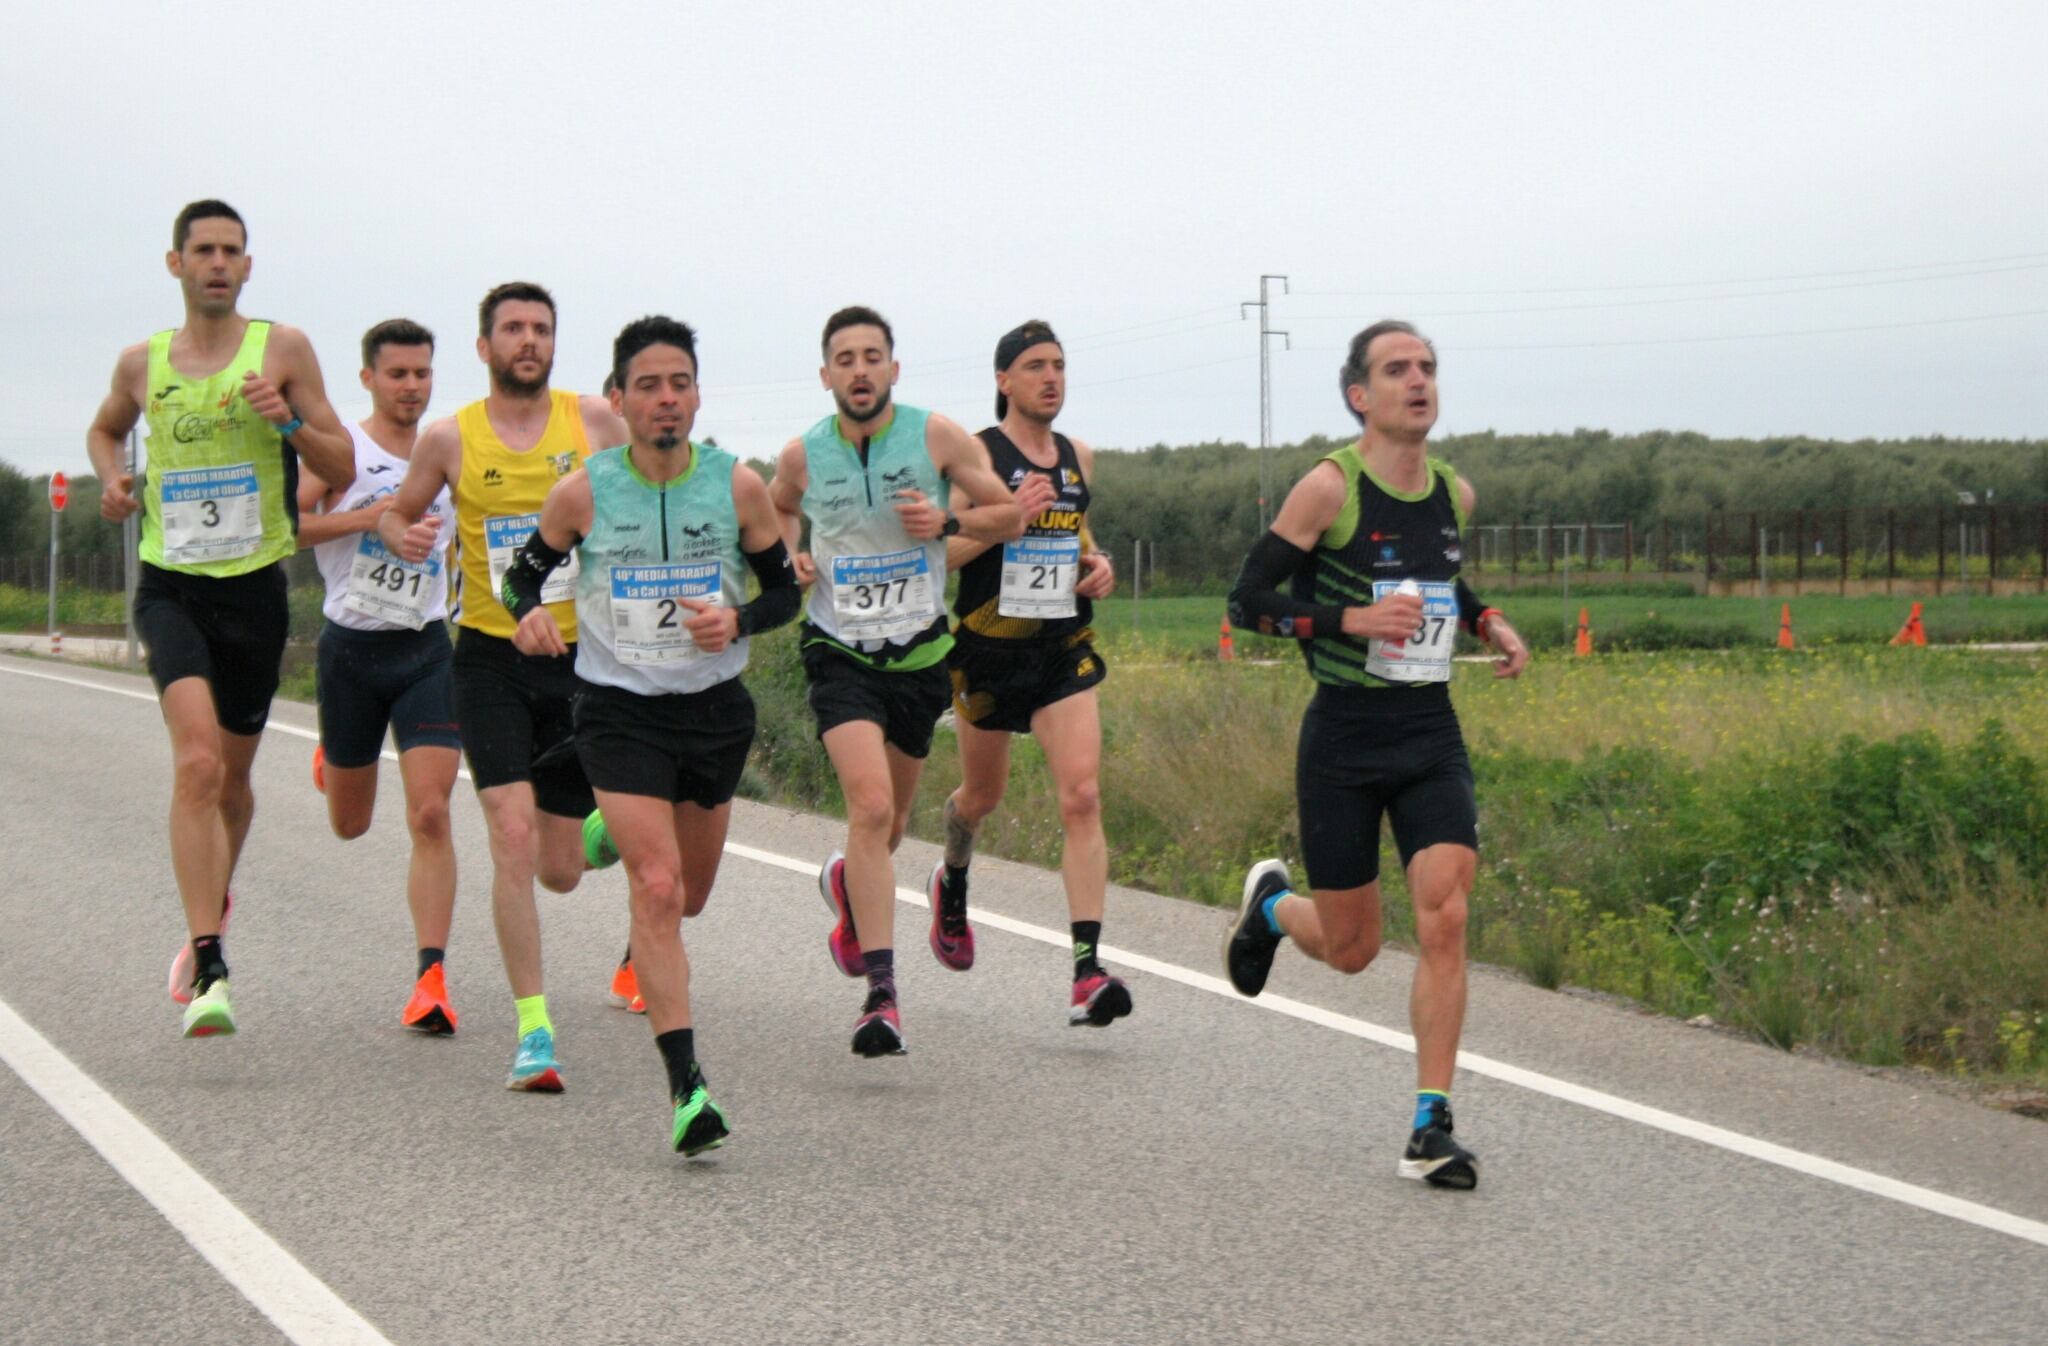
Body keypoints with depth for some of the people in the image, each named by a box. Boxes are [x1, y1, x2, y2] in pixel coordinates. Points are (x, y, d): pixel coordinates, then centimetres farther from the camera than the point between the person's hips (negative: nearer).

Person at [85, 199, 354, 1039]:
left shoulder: (283, 349, 0)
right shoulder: (143, 362, 5)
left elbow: (342, 469, 1)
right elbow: (105, 429, 27)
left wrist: (289, 418, -17)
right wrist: (111, 480, 6)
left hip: (254, 589, 1)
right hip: (170, 587, -1)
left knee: (231, 779, 14)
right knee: (197, 762, -21)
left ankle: (211, 911, 45)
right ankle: (209, 969, -24)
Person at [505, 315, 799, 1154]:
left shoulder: (737, 486, -5)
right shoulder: (583, 493, -8)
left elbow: (785, 590, 5)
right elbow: (525, 571, 6)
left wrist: (738, 619, -16)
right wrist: (530, 612, -16)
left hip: (715, 707, 3)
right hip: (620, 710, -3)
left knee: (688, 895, 15)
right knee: (657, 888, -16)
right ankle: (684, 1082, -16)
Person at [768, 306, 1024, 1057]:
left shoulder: (936, 437, -7)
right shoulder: (803, 455, -3)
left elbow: (1009, 517, 2)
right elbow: (778, 512, 20)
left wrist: (948, 523, -16)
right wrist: (790, 557, -1)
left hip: (920, 654, 2)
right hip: (840, 652, -2)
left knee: (889, 820, 17)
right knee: (870, 805, -22)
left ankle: (849, 884, 54)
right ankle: (881, 994, -23)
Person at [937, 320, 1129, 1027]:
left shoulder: (1078, 458, 10)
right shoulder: (975, 455, -7)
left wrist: (1097, 561, 8)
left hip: (1065, 650, 3)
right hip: (989, 649, -3)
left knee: (1082, 798, -14)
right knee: (983, 793, 17)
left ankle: (1087, 970, -21)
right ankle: (952, 880, 53)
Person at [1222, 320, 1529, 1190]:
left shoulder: (1455, 493, 7)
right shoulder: (1330, 488, -10)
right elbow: (1247, 602, -10)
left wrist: (1487, 622, 7)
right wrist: (1354, 619, -21)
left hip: (1431, 735, 4)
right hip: (1344, 737, -4)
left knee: (1444, 917, -14)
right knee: (1350, 949, 6)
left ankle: (1431, 1127, -10)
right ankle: (1271, 905, 42)